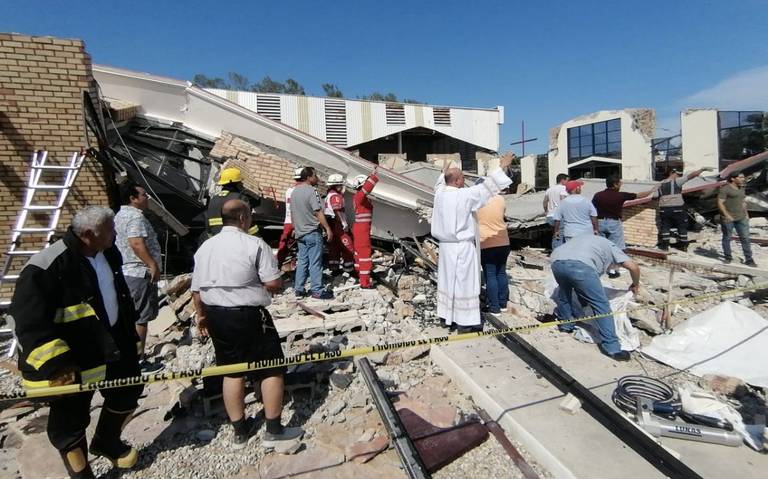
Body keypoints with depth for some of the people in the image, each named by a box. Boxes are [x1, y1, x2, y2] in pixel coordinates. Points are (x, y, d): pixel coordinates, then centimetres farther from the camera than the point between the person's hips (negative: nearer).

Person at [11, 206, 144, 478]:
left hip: (115, 344, 7)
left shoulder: (108, 253, -1)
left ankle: (106, 441, 47)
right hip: (71, 359, -7)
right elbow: (30, 321, -24)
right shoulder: (46, 268, -25)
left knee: (127, 394, 22)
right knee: (71, 418, 12)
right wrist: (54, 362, -27)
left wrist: (131, 333, 20)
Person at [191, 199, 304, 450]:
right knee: (272, 370, 8)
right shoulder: (255, 244, -14)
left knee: (232, 372, 18)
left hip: (216, 316, 7)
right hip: (248, 316, -7)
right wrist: (264, 285, 4)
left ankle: (240, 431, 30)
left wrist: (201, 315, 24)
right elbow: (274, 284, -18)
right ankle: (274, 431, 18)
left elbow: (196, 290, 11)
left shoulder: (204, 248, 7)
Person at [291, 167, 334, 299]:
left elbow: (292, 213, 18)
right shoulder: (311, 190, -14)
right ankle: (317, 291, 2)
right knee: (315, 263, -3)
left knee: (302, 261, 13)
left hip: (300, 233, 8)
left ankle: (298, 289, 17)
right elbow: (318, 212, -18)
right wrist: (328, 228, -14)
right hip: (312, 232, -8)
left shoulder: (294, 191, 12)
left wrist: (295, 228, 27)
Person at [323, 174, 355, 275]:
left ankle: (333, 268, 17)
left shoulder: (329, 195, 20)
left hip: (331, 225, 11)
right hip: (337, 224, -11)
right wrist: (344, 224, -21)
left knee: (334, 246, 13)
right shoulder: (335, 195, -12)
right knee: (347, 246, -7)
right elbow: (337, 211, -22)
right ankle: (349, 268, -5)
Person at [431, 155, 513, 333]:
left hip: (446, 245, 7)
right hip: (462, 247, -7)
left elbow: (441, 182, 25)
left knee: (448, 280, 14)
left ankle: (447, 316, 24)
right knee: (464, 282, 0)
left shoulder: (440, 193, 2)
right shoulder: (464, 195, -17)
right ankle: (465, 322, 8)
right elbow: (486, 187, -11)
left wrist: (445, 171, 45)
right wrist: (501, 167, 0)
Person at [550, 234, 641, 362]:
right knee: (601, 305, 6)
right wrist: (635, 285, 39)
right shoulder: (610, 247, 30)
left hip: (556, 261, 5)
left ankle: (565, 325, 43)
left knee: (564, 291, 34)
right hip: (580, 265, -5)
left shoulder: (585, 238, 43)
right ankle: (611, 347, 6)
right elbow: (633, 267, 19)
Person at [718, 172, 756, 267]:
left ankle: (749, 260, 6)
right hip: (728, 218, -7)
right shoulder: (725, 189, -10)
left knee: (745, 238, 2)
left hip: (741, 218, 7)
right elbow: (720, 203, -15)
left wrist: (746, 214, 15)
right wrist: (727, 215, -20)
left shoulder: (741, 188, 14)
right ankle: (728, 257, 17)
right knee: (727, 238, 4)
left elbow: (742, 202, 22)